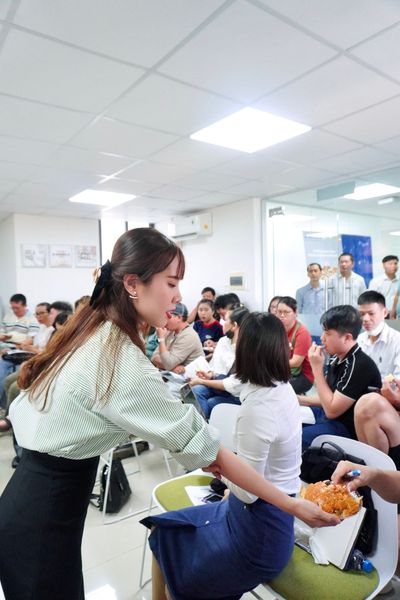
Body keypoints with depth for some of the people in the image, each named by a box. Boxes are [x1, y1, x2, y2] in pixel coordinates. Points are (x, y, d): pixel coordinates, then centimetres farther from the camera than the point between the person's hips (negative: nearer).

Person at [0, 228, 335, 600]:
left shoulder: (90, 329, -1)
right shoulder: (121, 360, -28)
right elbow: (202, 444, -25)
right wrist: (292, 505, -15)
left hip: (32, 495, 8)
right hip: (45, 513, -8)